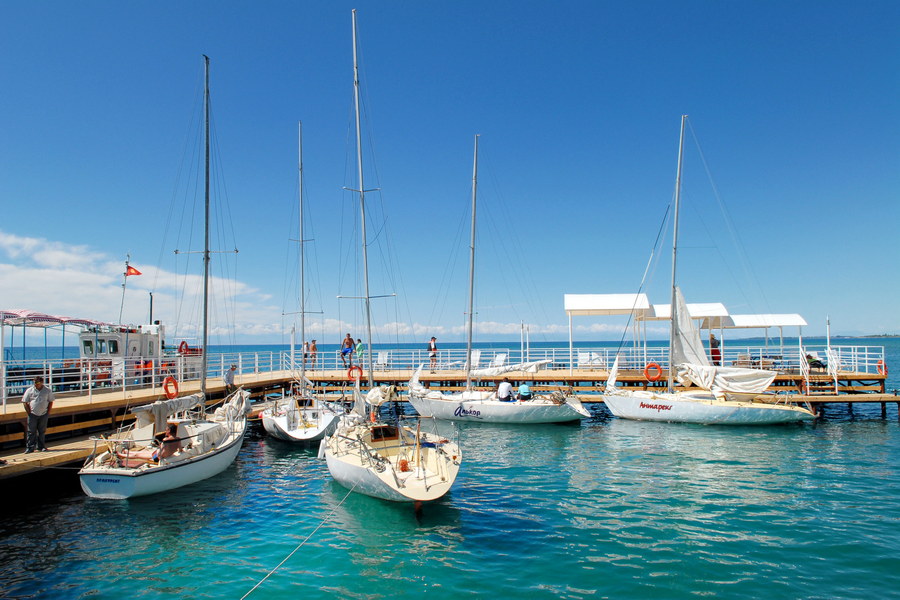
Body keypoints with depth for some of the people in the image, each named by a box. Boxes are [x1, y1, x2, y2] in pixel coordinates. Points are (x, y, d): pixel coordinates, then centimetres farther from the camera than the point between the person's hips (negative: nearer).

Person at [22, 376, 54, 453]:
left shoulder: (47, 390, 2)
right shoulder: (29, 390, -1)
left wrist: (48, 412, 2)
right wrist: (29, 412, -4)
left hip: (43, 415, 1)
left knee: (42, 431, 8)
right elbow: (25, 402, 2)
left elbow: (51, 401, 9)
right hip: (33, 414, -1)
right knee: (31, 431, -1)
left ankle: (41, 446, 18)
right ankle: (30, 447, 5)